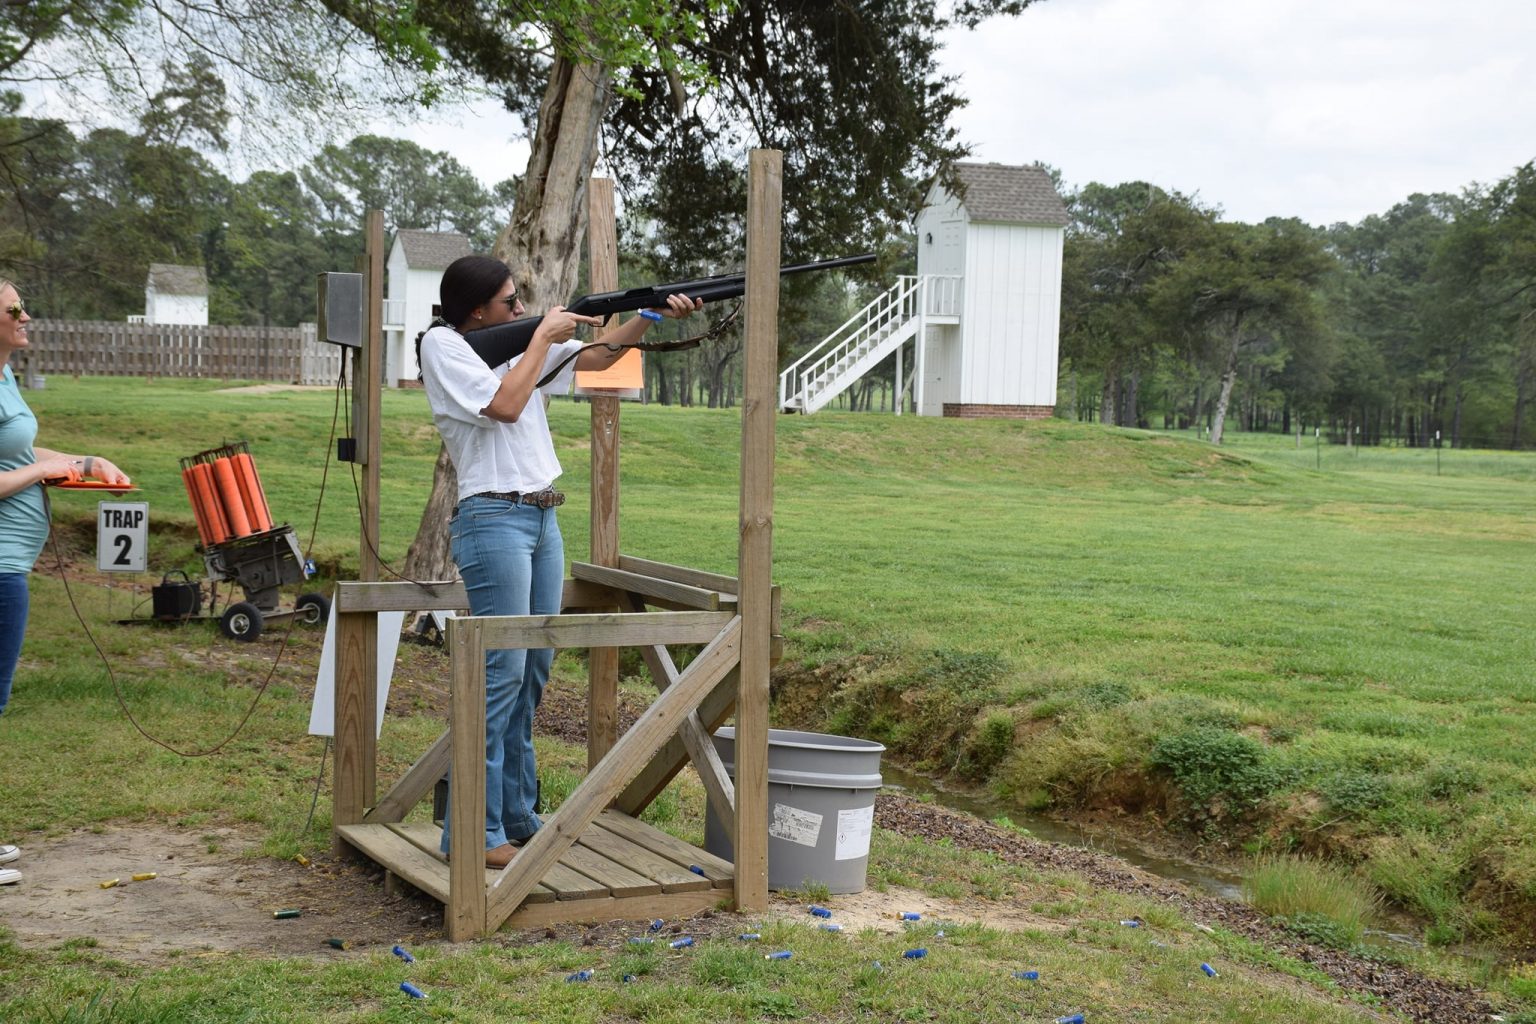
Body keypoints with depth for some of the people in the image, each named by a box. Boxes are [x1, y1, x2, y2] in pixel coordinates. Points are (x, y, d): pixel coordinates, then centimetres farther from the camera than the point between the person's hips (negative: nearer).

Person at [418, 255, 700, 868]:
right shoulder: (442, 345, -6)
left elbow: (597, 354, 20)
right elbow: (505, 405, -18)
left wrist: (653, 315, 6)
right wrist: (544, 334, -9)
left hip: (541, 518, 8)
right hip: (493, 519, -8)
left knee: (533, 670, 11)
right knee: (501, 671, -11)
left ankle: (517, 817, 20)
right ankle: (474, 834, -6)